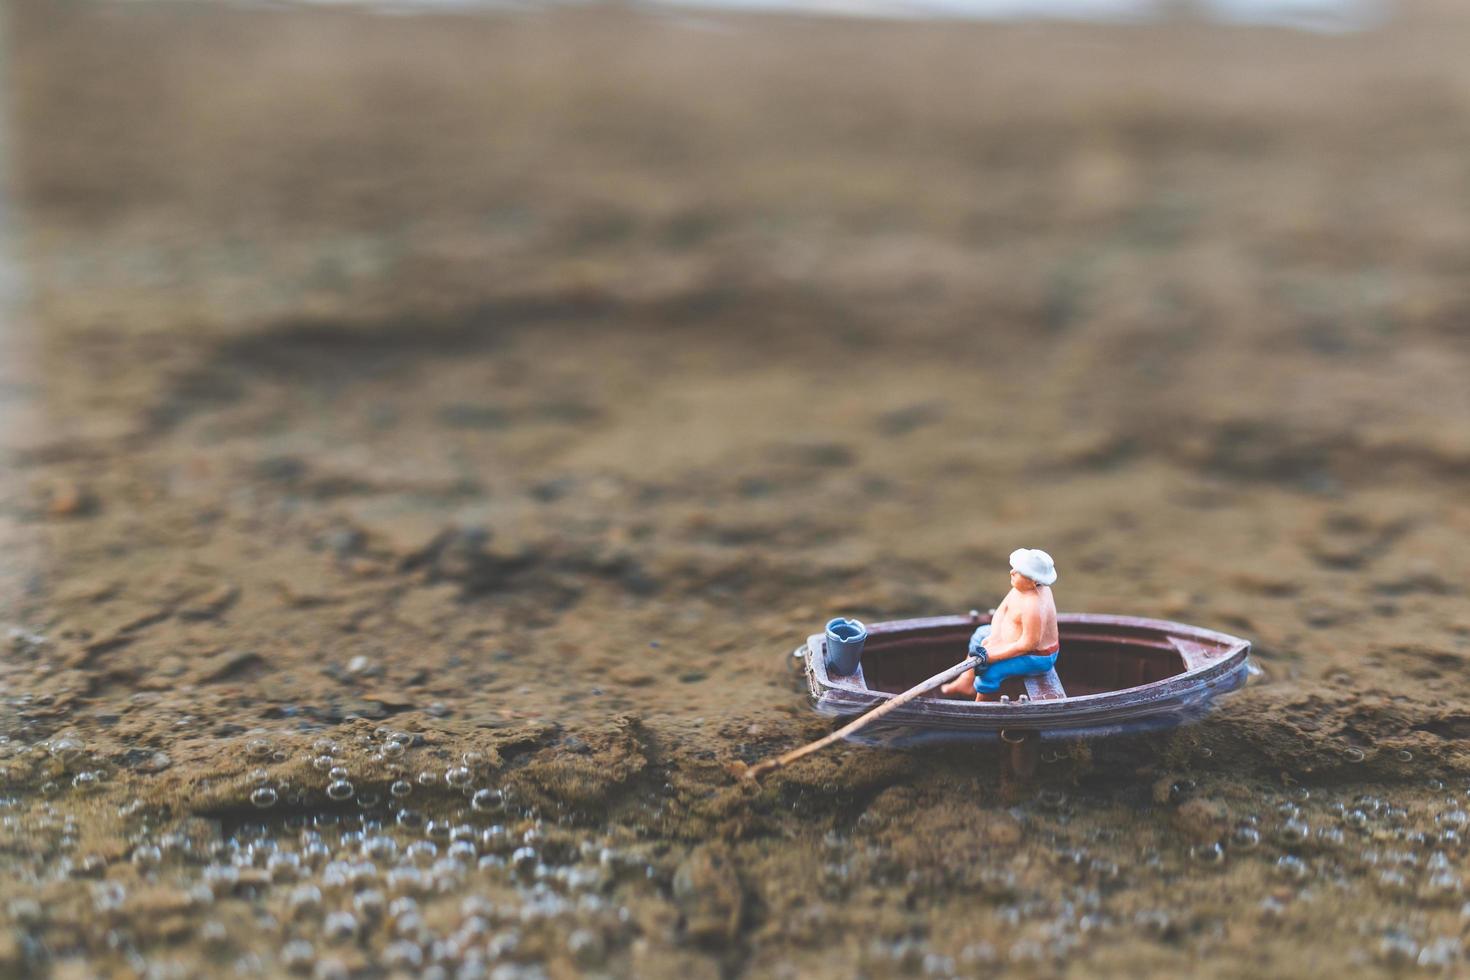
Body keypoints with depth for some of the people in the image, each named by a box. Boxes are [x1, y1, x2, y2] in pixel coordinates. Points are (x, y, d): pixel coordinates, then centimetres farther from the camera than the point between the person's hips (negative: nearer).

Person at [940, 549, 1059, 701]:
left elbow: (1027, 645, -33)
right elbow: (1002, 610, 1)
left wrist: (990, 655, -28)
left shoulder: (1033, 606, -37)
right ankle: (965, 682, 34)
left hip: (1036, 658, -11)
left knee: (990, 670, -25)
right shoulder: (1022, 586, -8)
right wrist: (994, 637, -15)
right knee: (980, 634, 23)